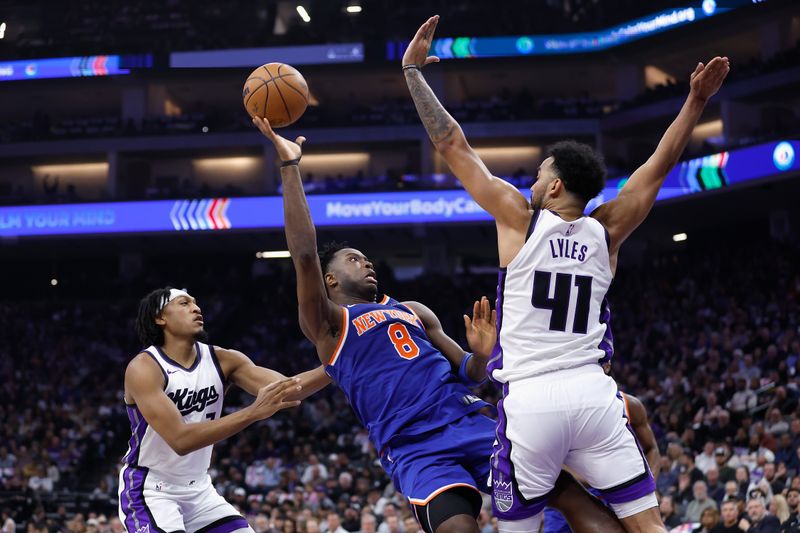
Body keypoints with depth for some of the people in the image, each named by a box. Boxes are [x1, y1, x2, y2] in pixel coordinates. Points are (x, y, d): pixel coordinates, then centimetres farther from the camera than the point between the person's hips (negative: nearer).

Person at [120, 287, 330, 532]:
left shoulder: (221, 360, -4)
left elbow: (285, 390, -14)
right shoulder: (143, 368, -20)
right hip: (149, 490, -7)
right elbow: (180, 440, -31)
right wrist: (253, 412, -38)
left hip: (198, 490, 7)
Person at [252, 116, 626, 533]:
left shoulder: (413, 310, 27)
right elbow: (304, 254, -8)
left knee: (566, 488, -10)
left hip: (468, 419, 5)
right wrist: (289, 165, -11)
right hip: (413, 447, -5)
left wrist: (481, 354, 0)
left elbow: (469, 374, 25)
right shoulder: (326, 324, 8)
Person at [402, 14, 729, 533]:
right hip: (594, 393, 3)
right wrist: (697, 100, 18)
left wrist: (412, 70, 10)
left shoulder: (520, 218, 1)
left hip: (529, 399, -2)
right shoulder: (605, 232, 7)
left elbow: (454, 146, 4)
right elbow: (661, 163, 16)